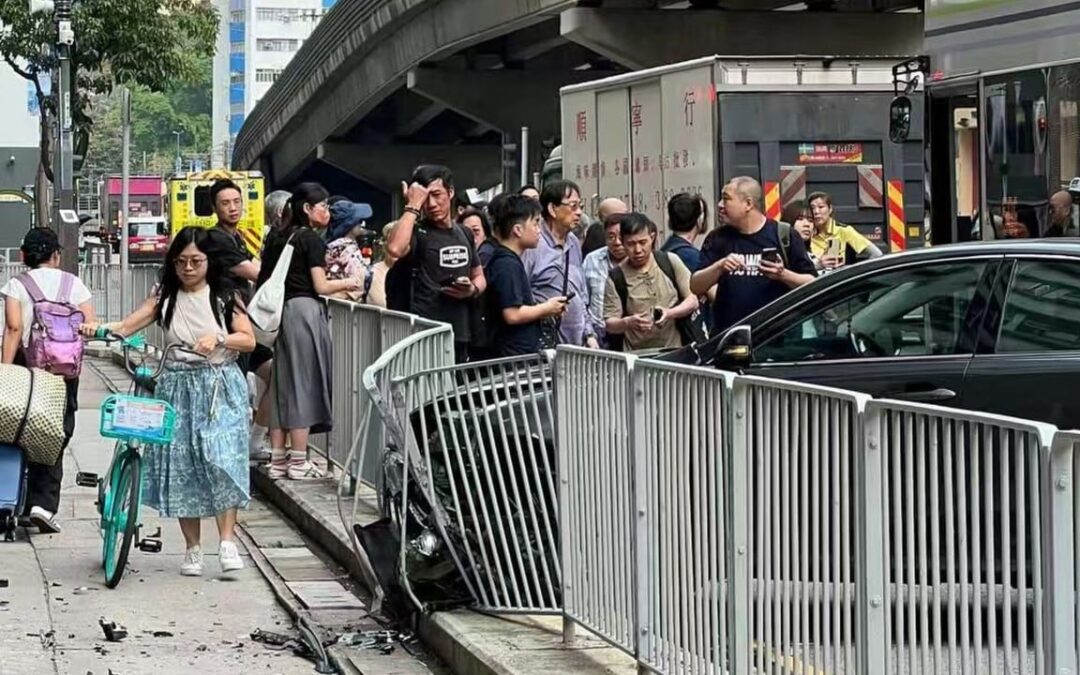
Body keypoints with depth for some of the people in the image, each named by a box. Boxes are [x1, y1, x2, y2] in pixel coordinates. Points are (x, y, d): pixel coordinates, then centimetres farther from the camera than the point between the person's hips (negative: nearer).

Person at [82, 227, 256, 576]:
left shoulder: (225, 296, 4)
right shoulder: (165, 298, 7)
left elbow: (249, 339, -2)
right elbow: (128, 326, -3)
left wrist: (218, 338, -19)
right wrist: (99, 328, -23)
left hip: (219, 388, -2)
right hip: (178, 388, 2)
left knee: (221, 460, -17)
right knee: (180, 467, 0)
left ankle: (227, 541, -12)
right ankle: (193, 548, 9)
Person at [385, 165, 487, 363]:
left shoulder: (465, 234, 14)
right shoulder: (418, 233, -7)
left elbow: (479, 276, 27)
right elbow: (395, 249, -30)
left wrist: (473, 289, 2)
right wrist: (413, 206, -19)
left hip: (460, 338, 7)